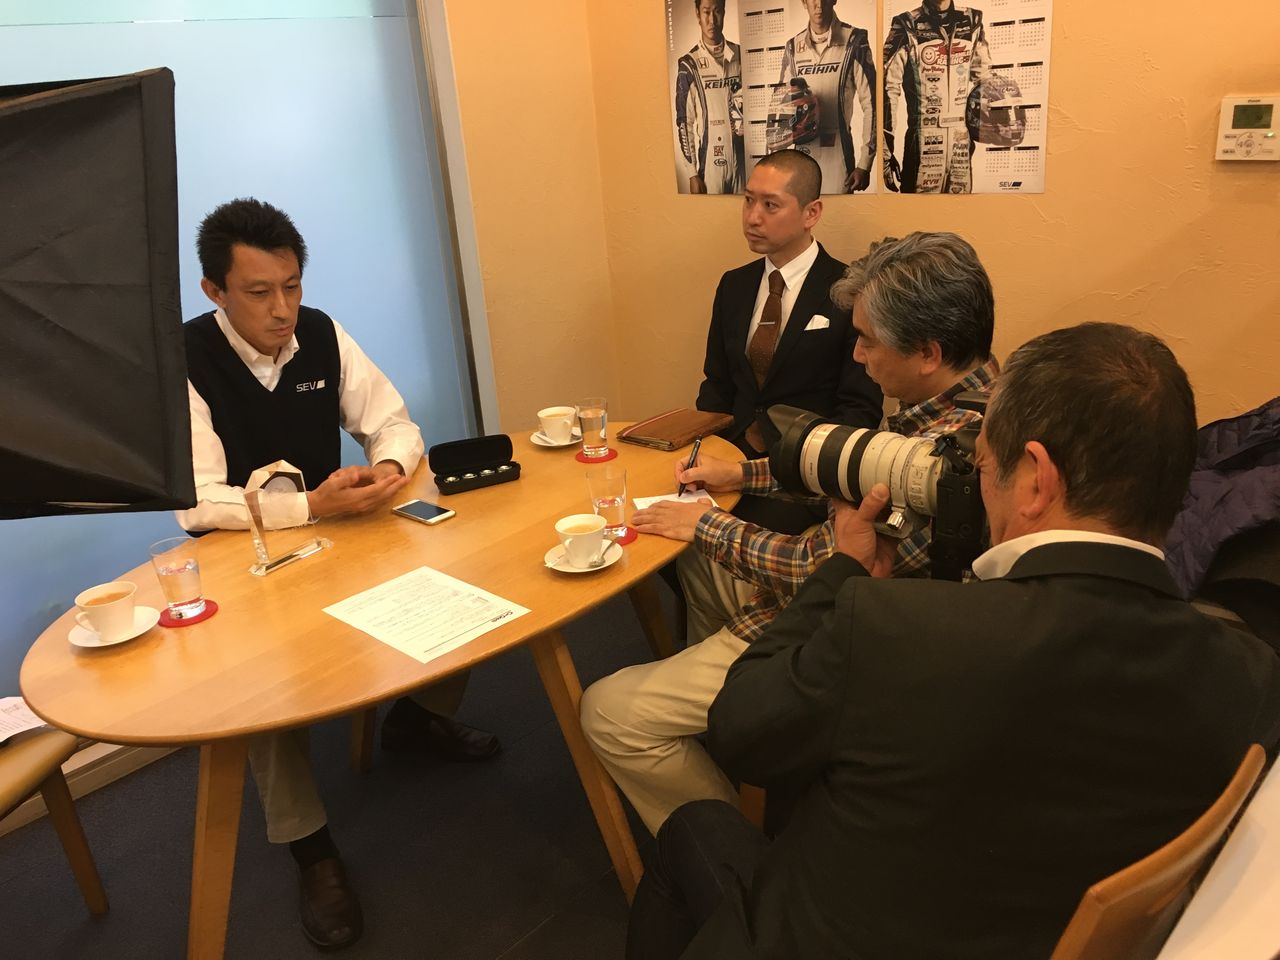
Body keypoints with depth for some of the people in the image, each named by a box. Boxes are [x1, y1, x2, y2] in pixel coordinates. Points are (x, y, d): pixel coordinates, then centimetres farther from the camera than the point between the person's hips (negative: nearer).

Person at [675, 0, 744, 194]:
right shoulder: (688, 65, -5)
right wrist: (692, 173, -8)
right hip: (709, 163, -3)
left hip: (742, 158, 3)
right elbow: (684, 122, -5)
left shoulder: (740, 56, 6)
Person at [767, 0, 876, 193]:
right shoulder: (793, 47, 8)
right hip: (802, 154, 3)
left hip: (838, 152, -3)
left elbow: (870, 104, -4)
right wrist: (777, 159, 3)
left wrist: (864, 164, -7)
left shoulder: (853, 42, -4)